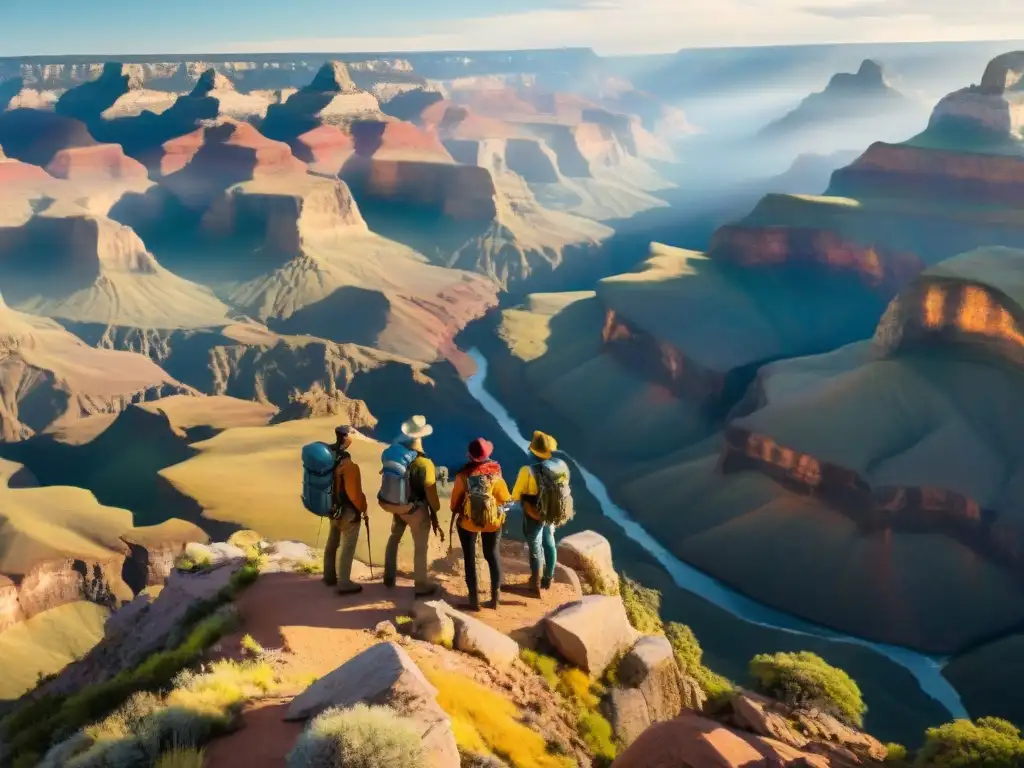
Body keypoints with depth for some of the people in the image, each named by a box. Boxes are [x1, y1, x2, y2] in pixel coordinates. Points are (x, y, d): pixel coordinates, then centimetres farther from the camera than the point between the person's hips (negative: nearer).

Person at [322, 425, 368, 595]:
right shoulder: (347, 464, -28)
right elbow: (354, 491, -22)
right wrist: (362, 508, -6)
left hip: (333, 507, 8)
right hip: (348, 511, -8)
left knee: (332, 542, 22)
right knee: (347, 547, 4)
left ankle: (330, 576, 36)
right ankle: (344, 584, 12)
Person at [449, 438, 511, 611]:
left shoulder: (463, 475, -17)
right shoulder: (495, 474, -15)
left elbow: (455, 500, -7)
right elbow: (505, 498, -5)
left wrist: (455, 512, 14)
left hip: (468, 521, -1)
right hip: (492, 521, 1)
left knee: (470, 558, 11)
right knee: (492, 556, 17)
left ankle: (474, 600, 13)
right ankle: (495, 597, 20)